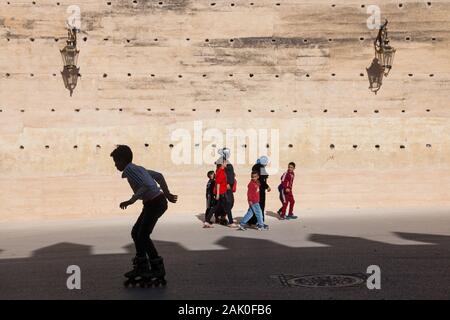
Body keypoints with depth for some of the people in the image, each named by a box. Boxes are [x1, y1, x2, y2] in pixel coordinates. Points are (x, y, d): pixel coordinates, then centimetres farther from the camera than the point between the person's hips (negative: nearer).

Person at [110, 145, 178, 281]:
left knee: (143, 235, -4)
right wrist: (167, 194, 24)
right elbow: (159, 176, 20)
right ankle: (141, 266, 19)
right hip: (155, 202, 10)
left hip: (155, 203, -10)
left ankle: (158, 268, 5)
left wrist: (131, 200, -22)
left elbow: (147, 185, -27)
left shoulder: (129, 169, -14)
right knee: (136, 232, 12)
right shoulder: (137, 168, 14)